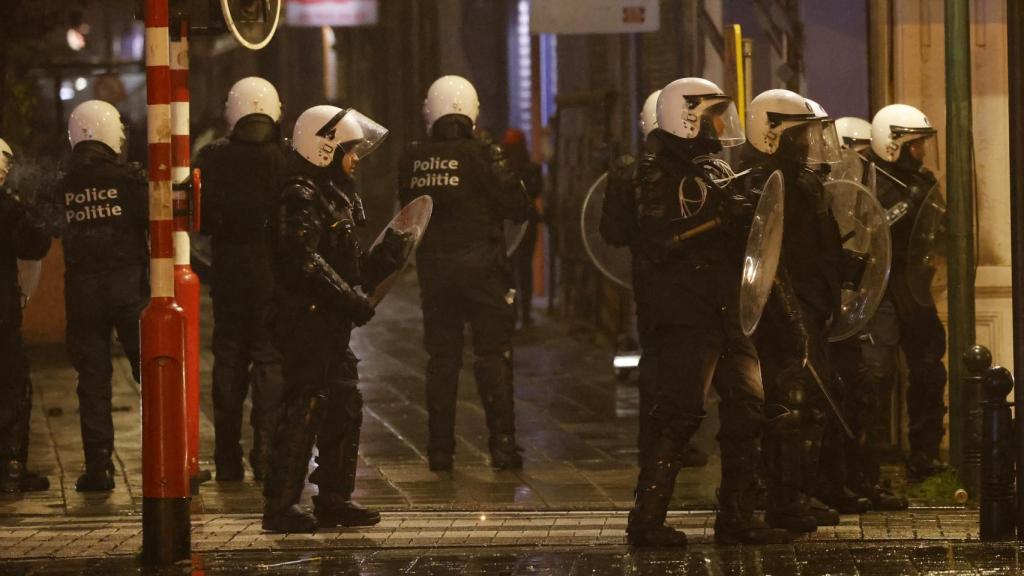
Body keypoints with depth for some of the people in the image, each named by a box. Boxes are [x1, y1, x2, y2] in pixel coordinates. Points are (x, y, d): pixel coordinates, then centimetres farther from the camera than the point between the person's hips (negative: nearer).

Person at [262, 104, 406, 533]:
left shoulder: (337, 197, 20)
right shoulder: (301, 198, -14)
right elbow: (304, 263, -24)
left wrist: (388, 256, 7)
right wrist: (352, 301, -22)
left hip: (331, 325, 11)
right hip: (305, 319, -11)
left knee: (344, 408, 13)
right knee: (305, 407, -10)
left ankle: (333, 500, 20)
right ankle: (280, 506, -7)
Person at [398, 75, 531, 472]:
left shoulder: (412, 160, 1)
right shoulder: (482, 155, -11)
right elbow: (518, 208, -7)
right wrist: (510, 180, 11)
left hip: (433, 265, 4)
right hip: (481, 264, -4)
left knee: (441, 358, 10)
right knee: (493, 356, 1)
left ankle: (440, 449, 10)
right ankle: (502, 445, -4)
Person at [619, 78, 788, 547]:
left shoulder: (710, 174, 20)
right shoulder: (658, 175, -8)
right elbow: (658, 240, -23)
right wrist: (718, 215, -23)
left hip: (723, 315, 9)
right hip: (683, 316, -9)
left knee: (749, 408, 6)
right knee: (678, 414, -12)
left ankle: (736, 517, 12)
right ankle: (645, 519, -8)